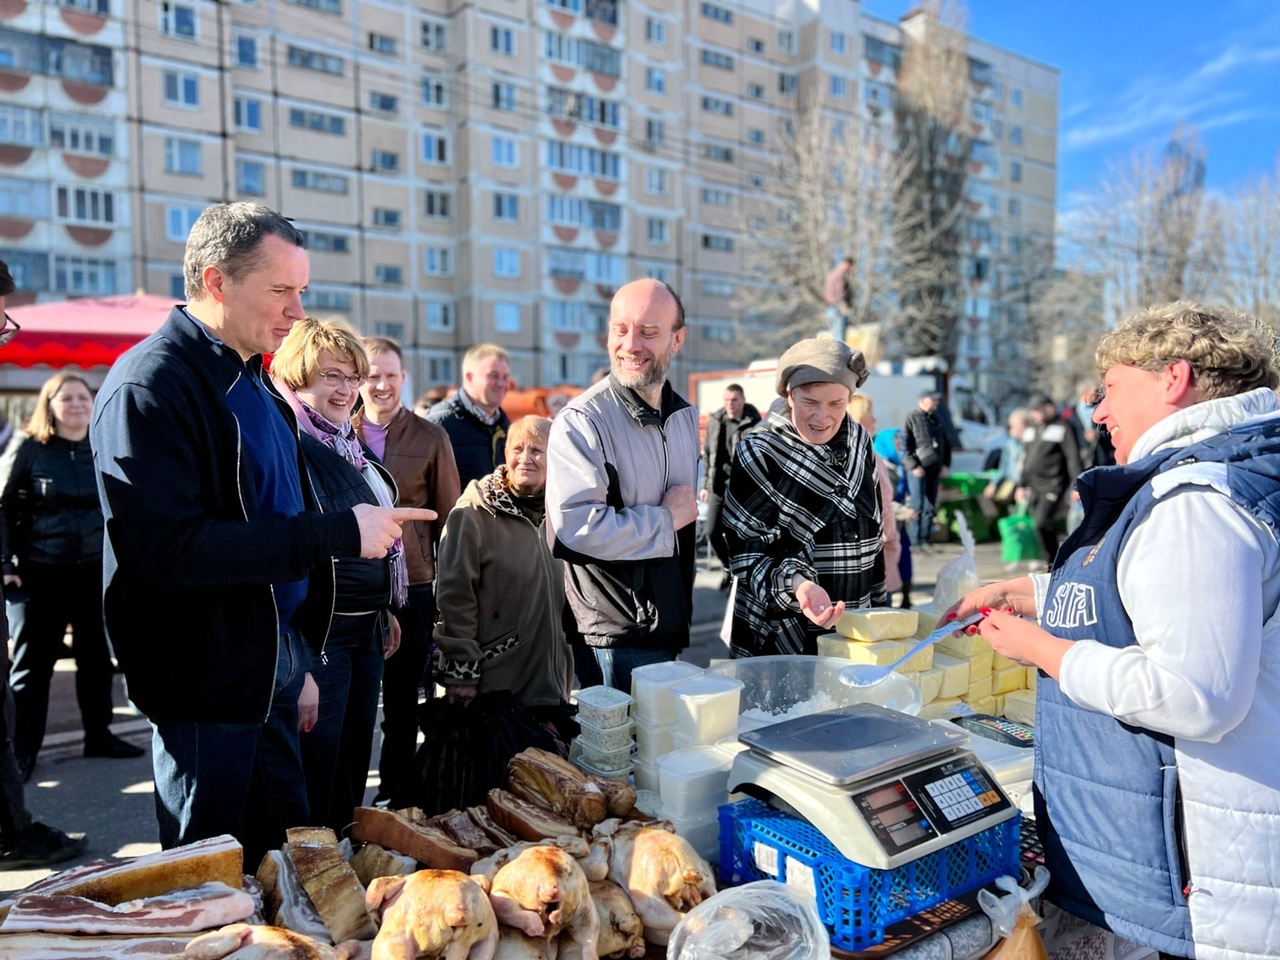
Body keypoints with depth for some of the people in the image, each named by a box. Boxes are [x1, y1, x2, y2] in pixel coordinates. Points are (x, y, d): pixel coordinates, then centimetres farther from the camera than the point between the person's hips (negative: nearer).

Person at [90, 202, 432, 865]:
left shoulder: (253, 384, 13)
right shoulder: (151, 385, -15)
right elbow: (166, 547, -27)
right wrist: (337, 533, -26)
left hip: (273, 672, 8)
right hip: (203, 684, -8)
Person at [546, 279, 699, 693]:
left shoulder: (686, 417, 8)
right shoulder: (582, 421, -18)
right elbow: (577, 526, -29)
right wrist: (667, 519, -17)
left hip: (670, 624, 8)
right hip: (617, 636, -7)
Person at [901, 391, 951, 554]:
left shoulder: (936, 420, 16)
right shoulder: (911, 418, -5)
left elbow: (946, 444, 21)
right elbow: (904, 445, -12)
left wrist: (945, 464, 9)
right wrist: (914, 466, -16)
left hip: (934, 470, 7)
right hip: (918, 470, -7)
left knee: (930, 507, 9)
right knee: (917, 506, -6)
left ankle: (925, 540, 15)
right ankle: (915, 542, -1)